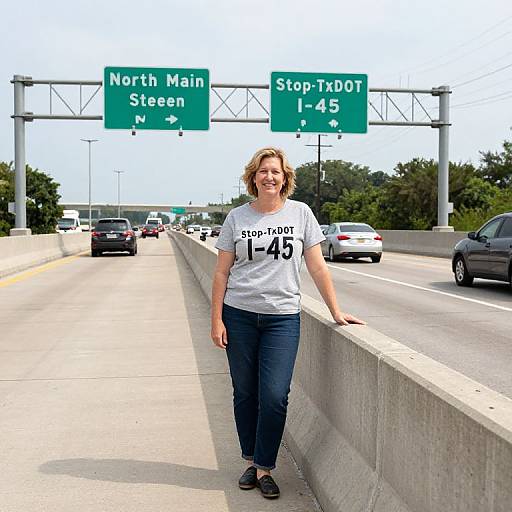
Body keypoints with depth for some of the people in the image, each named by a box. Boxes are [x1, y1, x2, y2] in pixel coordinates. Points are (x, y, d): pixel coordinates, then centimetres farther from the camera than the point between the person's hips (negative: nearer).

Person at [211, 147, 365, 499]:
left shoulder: (300, 213, 3)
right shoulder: (237, 217, 4)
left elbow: (318, 267, 3)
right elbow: (222, 272, 5)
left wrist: (336, 312, -1)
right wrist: (216, 319, -1)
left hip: (283, 317, -1)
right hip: (239, 315, 1)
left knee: (274, 395, -6)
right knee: (245, 393, 8)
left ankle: (264, 467, 10)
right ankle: (251, 461, 24)